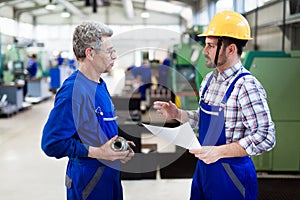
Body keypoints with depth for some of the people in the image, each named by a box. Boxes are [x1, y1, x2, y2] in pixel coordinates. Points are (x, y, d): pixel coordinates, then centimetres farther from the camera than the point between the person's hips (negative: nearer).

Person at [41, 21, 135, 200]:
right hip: (89, 181, -9)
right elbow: (52, 143, -25)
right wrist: (97, 153, -25)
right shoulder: (72, 91, -23)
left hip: (110, 176, 9)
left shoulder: (100, 85, 7)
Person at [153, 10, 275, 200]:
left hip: (231, 174, -7)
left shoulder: (247, 86, -22)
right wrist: (177, 114, 1)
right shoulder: (209, 79, 4)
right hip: (204, 167, 7)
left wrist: (219, 151, -27)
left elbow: (265, 137, -24)